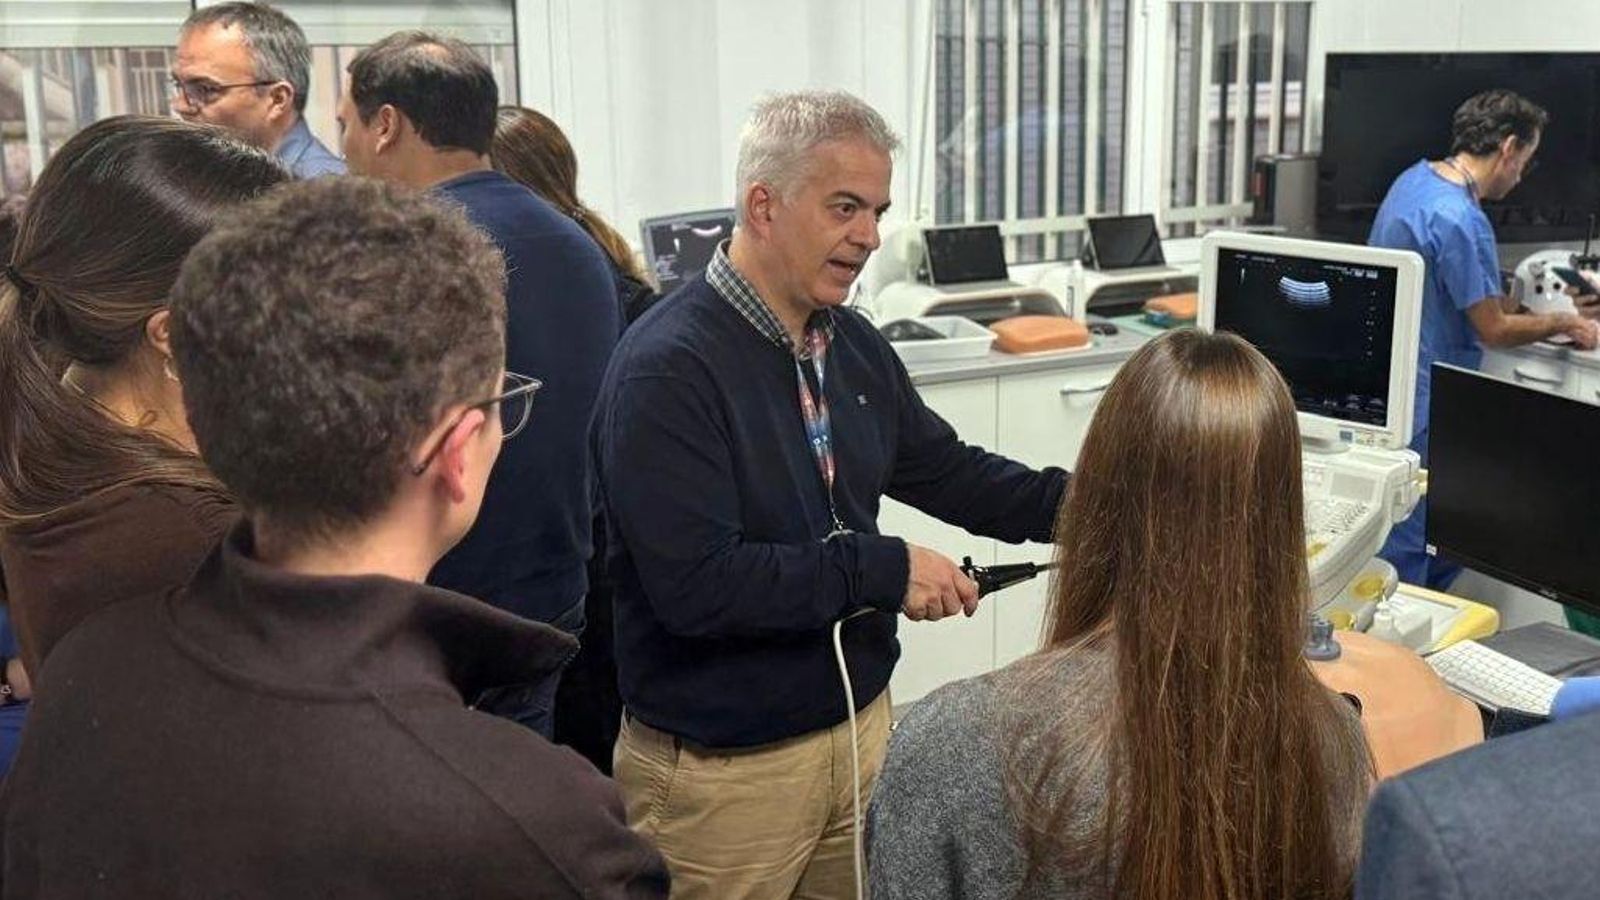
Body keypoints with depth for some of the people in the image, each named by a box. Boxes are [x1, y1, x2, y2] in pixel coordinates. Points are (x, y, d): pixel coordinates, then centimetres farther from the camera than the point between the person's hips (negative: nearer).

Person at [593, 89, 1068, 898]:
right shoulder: (666, 369, -21)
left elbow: (944, 470, 14)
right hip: (726, 769, -7)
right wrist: (883, 570, -22)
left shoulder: (851, 344, 3)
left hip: (859, 723, 7)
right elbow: (694, 584, -27)